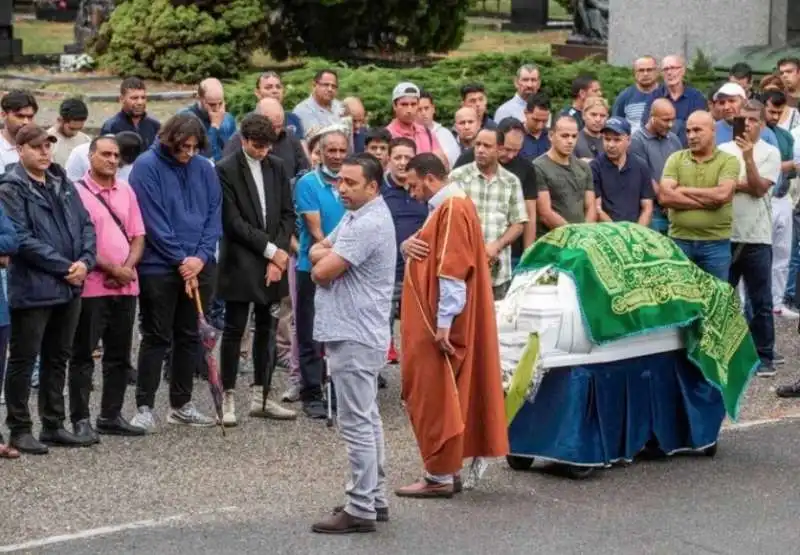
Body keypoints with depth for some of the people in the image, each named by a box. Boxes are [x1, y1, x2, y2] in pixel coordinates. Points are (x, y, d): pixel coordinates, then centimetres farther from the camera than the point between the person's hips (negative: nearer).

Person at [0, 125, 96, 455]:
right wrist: (65, 267, -17)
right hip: (32, 289, -7)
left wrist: (85, 261, -8)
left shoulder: (63, 184, 12)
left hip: (69, 288, 7)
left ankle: (53, 425, 23)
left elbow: (86, 225, 11)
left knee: (57, 359, 14)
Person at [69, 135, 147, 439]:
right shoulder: (77, 192, -8)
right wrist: (112, 270, -14)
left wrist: (128, 267, -6)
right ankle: (80, 419, 3)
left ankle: (111, 416, 21)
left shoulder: (126, 191, 11)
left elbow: (138, 236, 11)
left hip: (126, 286, 6)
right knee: (83, 355, -1)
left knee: (120, 355, 11)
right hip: (92, 286, -6)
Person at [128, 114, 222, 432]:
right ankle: (145, 407, 5)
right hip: (158, 267, -5)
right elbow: (153, 220, -13)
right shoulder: (147, 167, -9)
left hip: (199, 266, 5)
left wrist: (201, 256, -8)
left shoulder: (204, 169, 6)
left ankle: (182, 404, 20)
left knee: (190, 336, 11)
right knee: (156, 337, -1)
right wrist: (181, 260, -13)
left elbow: (214, 215, 6)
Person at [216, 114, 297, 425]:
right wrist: (269, 249, -12)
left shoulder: (277, 167, 9)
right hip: (240, 264, -5)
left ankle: (261, 397, 16)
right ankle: (228, 398, 4)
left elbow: (287, 214, 8)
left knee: (267, 329, 9)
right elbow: (233, 221, -12)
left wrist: (278, 255, -4)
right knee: (234, 330, -1)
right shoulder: (226, 170, -8)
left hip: (273, 261, 5)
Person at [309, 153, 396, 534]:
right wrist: (328, 255, -9)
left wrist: (324, 259, 1)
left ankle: (361, 509, -5)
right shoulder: (356, 216, 15)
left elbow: (322, 271, -20)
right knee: (367, 420, 15)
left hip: (354, 337, -11)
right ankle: (374, 497, 22)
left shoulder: (368, 225, -19)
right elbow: (316, 251, 13)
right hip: (356, 332, 11)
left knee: (357, 424, -8)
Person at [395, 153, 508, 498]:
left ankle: (440, 476, -1)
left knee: (435, 396, -6)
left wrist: (444, 321, -23)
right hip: (435, 320, 10)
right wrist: (409, 245, -3)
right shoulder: (447, 206, 17)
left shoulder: (453, 208, -16)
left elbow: (453, 269, -21)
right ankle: (449, 469, 18)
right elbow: (436, 255, 20)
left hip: (439, 324, -10)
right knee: (442, 397, 13)